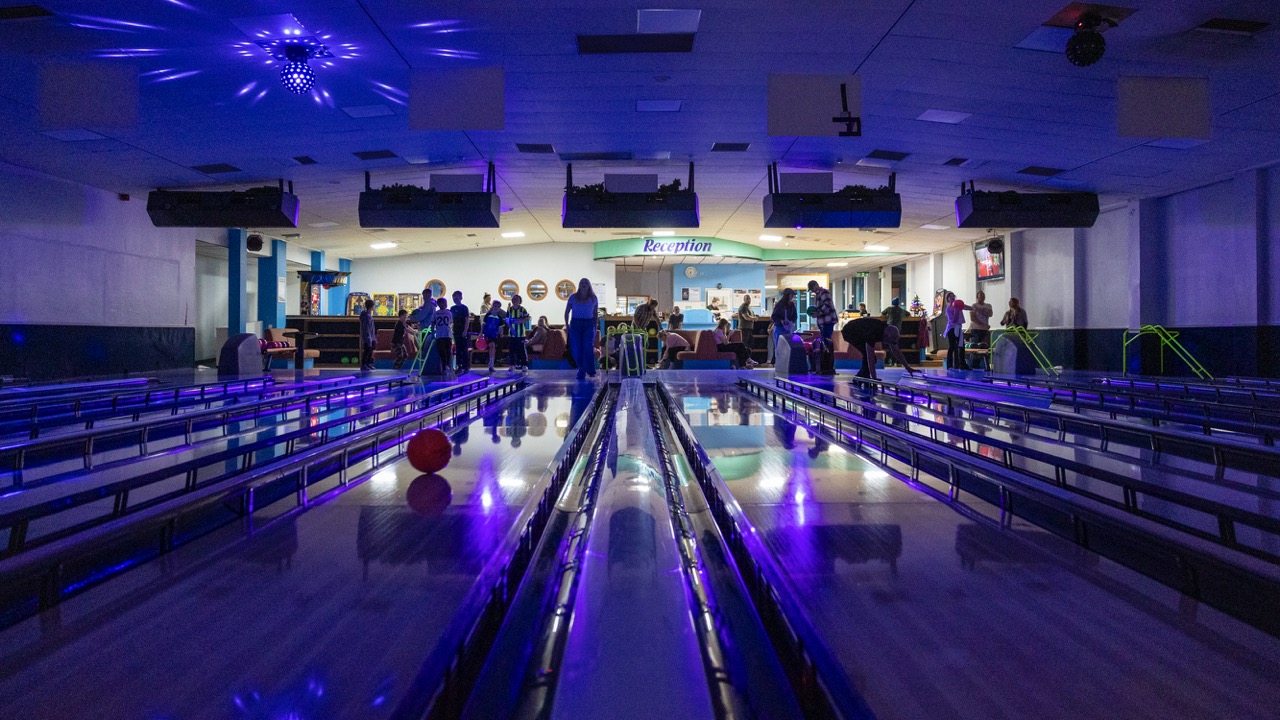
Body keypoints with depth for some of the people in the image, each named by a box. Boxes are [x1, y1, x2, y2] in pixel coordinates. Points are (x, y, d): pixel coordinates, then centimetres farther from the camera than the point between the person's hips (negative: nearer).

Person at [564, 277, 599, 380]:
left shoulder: (593, 298, 8)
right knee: (577, 349, -2)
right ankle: (582, 369, 13)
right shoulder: (573, 297, 6)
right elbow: (567, 312, 9)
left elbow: (595, 313, 14)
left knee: (588, 347, -16)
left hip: (589, 324, -1)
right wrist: (567, 325, 0)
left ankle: (590, 370, -8)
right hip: (575, 324, 1)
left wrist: (595, 325, 6)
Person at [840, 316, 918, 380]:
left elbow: (896, 351, -3)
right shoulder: (873, 332, -39)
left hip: (859, 333, 9)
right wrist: (874, 378, -41)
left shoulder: (889, 332, -15)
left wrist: (908, 368, -3)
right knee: (868, 355, -19)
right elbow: (870, 356, -40)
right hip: (850, 332, -9)